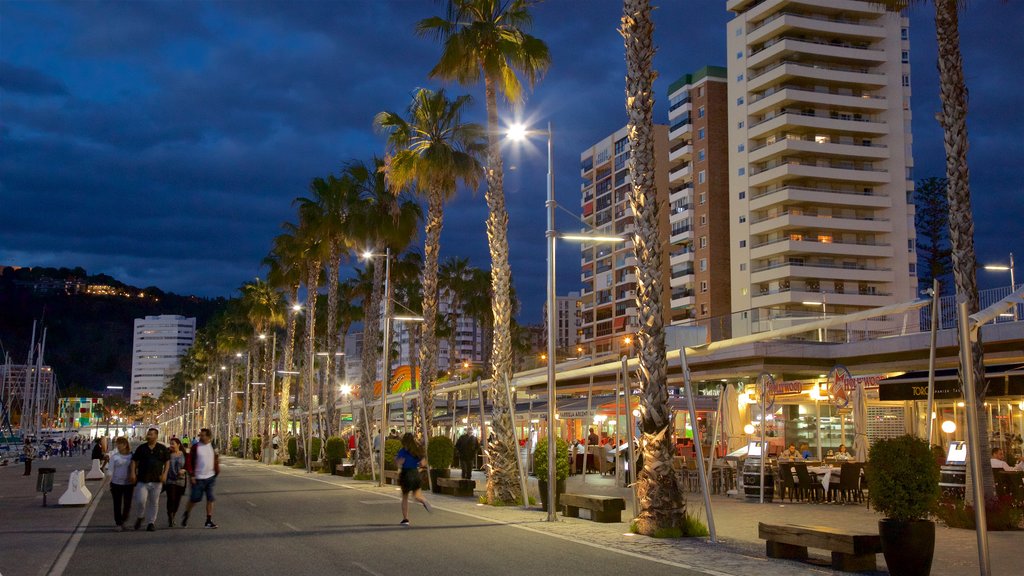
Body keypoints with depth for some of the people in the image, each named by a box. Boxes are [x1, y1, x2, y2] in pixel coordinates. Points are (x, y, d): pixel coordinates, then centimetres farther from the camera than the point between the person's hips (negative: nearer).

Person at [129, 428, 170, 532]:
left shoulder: (162, 448, 4)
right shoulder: (141, 448, 5)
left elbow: (167, 461, 7)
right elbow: (134, 461, 7)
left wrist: (165, 473, -4)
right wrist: (132, 472, -5)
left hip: (156, 480, 0)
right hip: (142, 480, 0)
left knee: (154, 503, 5)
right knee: (140, 500, -9)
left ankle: (151, 522, 15)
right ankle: (139, 517, 19)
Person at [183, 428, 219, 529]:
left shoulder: (212, 447, 6)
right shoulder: (195, 447, -6)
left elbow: (216, 460, 16)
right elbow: (189, 461, -7)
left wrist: (217, 471, 9)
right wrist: (191, 475, -12)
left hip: (210, 477, 3)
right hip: (198, 478, -3)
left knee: (210, 499, 1)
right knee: (194, 499, 2)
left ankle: (209, 521, 7)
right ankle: (186, 516, 28)